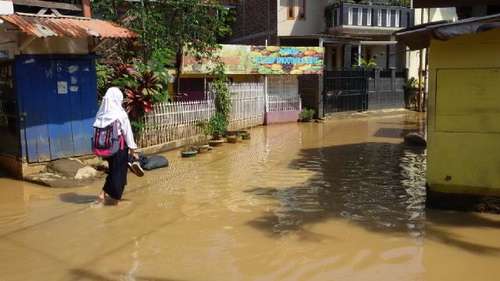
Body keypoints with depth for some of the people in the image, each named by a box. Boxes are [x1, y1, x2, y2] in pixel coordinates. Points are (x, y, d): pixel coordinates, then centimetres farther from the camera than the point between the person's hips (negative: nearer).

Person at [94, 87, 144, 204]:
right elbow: (127, 133, -11)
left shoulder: (101, 113, -1)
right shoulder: (121, 114, -15)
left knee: (113, 170, 26)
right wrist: (133, 151, -3)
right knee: (119, 172, 9)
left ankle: (103, 192, 20)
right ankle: (116, 199, 18)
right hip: (119, 146, -5)